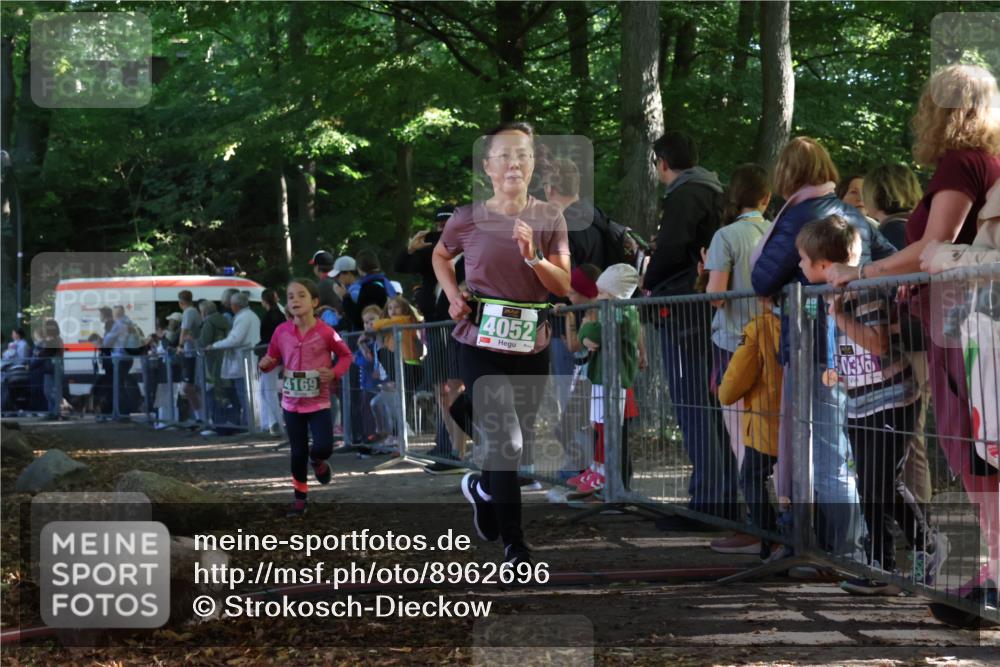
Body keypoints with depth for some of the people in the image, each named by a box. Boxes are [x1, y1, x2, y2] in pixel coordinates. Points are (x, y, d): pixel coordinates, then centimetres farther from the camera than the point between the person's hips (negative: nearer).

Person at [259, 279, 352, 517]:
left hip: (319, 402, -2)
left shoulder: (325, 332, -13)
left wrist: (334, 373, -16)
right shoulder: (281, 332, -5)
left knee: (324, 447, -13)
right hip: (292, 403, 2)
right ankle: (300, 497, 24)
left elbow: (345, 355, 0)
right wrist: (265, 364, -14)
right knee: (297, 452, 8)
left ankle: (317, 462, 25)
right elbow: (273, 357, 8)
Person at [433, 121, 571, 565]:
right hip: (482, 345, -3)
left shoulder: (550, 219, 1)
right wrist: (453, 296, 2)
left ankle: (481, 488, 47)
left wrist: (532, 256, -19)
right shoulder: (468, 219, -4)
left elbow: (564, 285, -3)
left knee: (519, 442, 14)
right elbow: (440, 256, 17)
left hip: (532, 346, 3)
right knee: (505, 442, -13)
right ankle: (513, 543, -3)